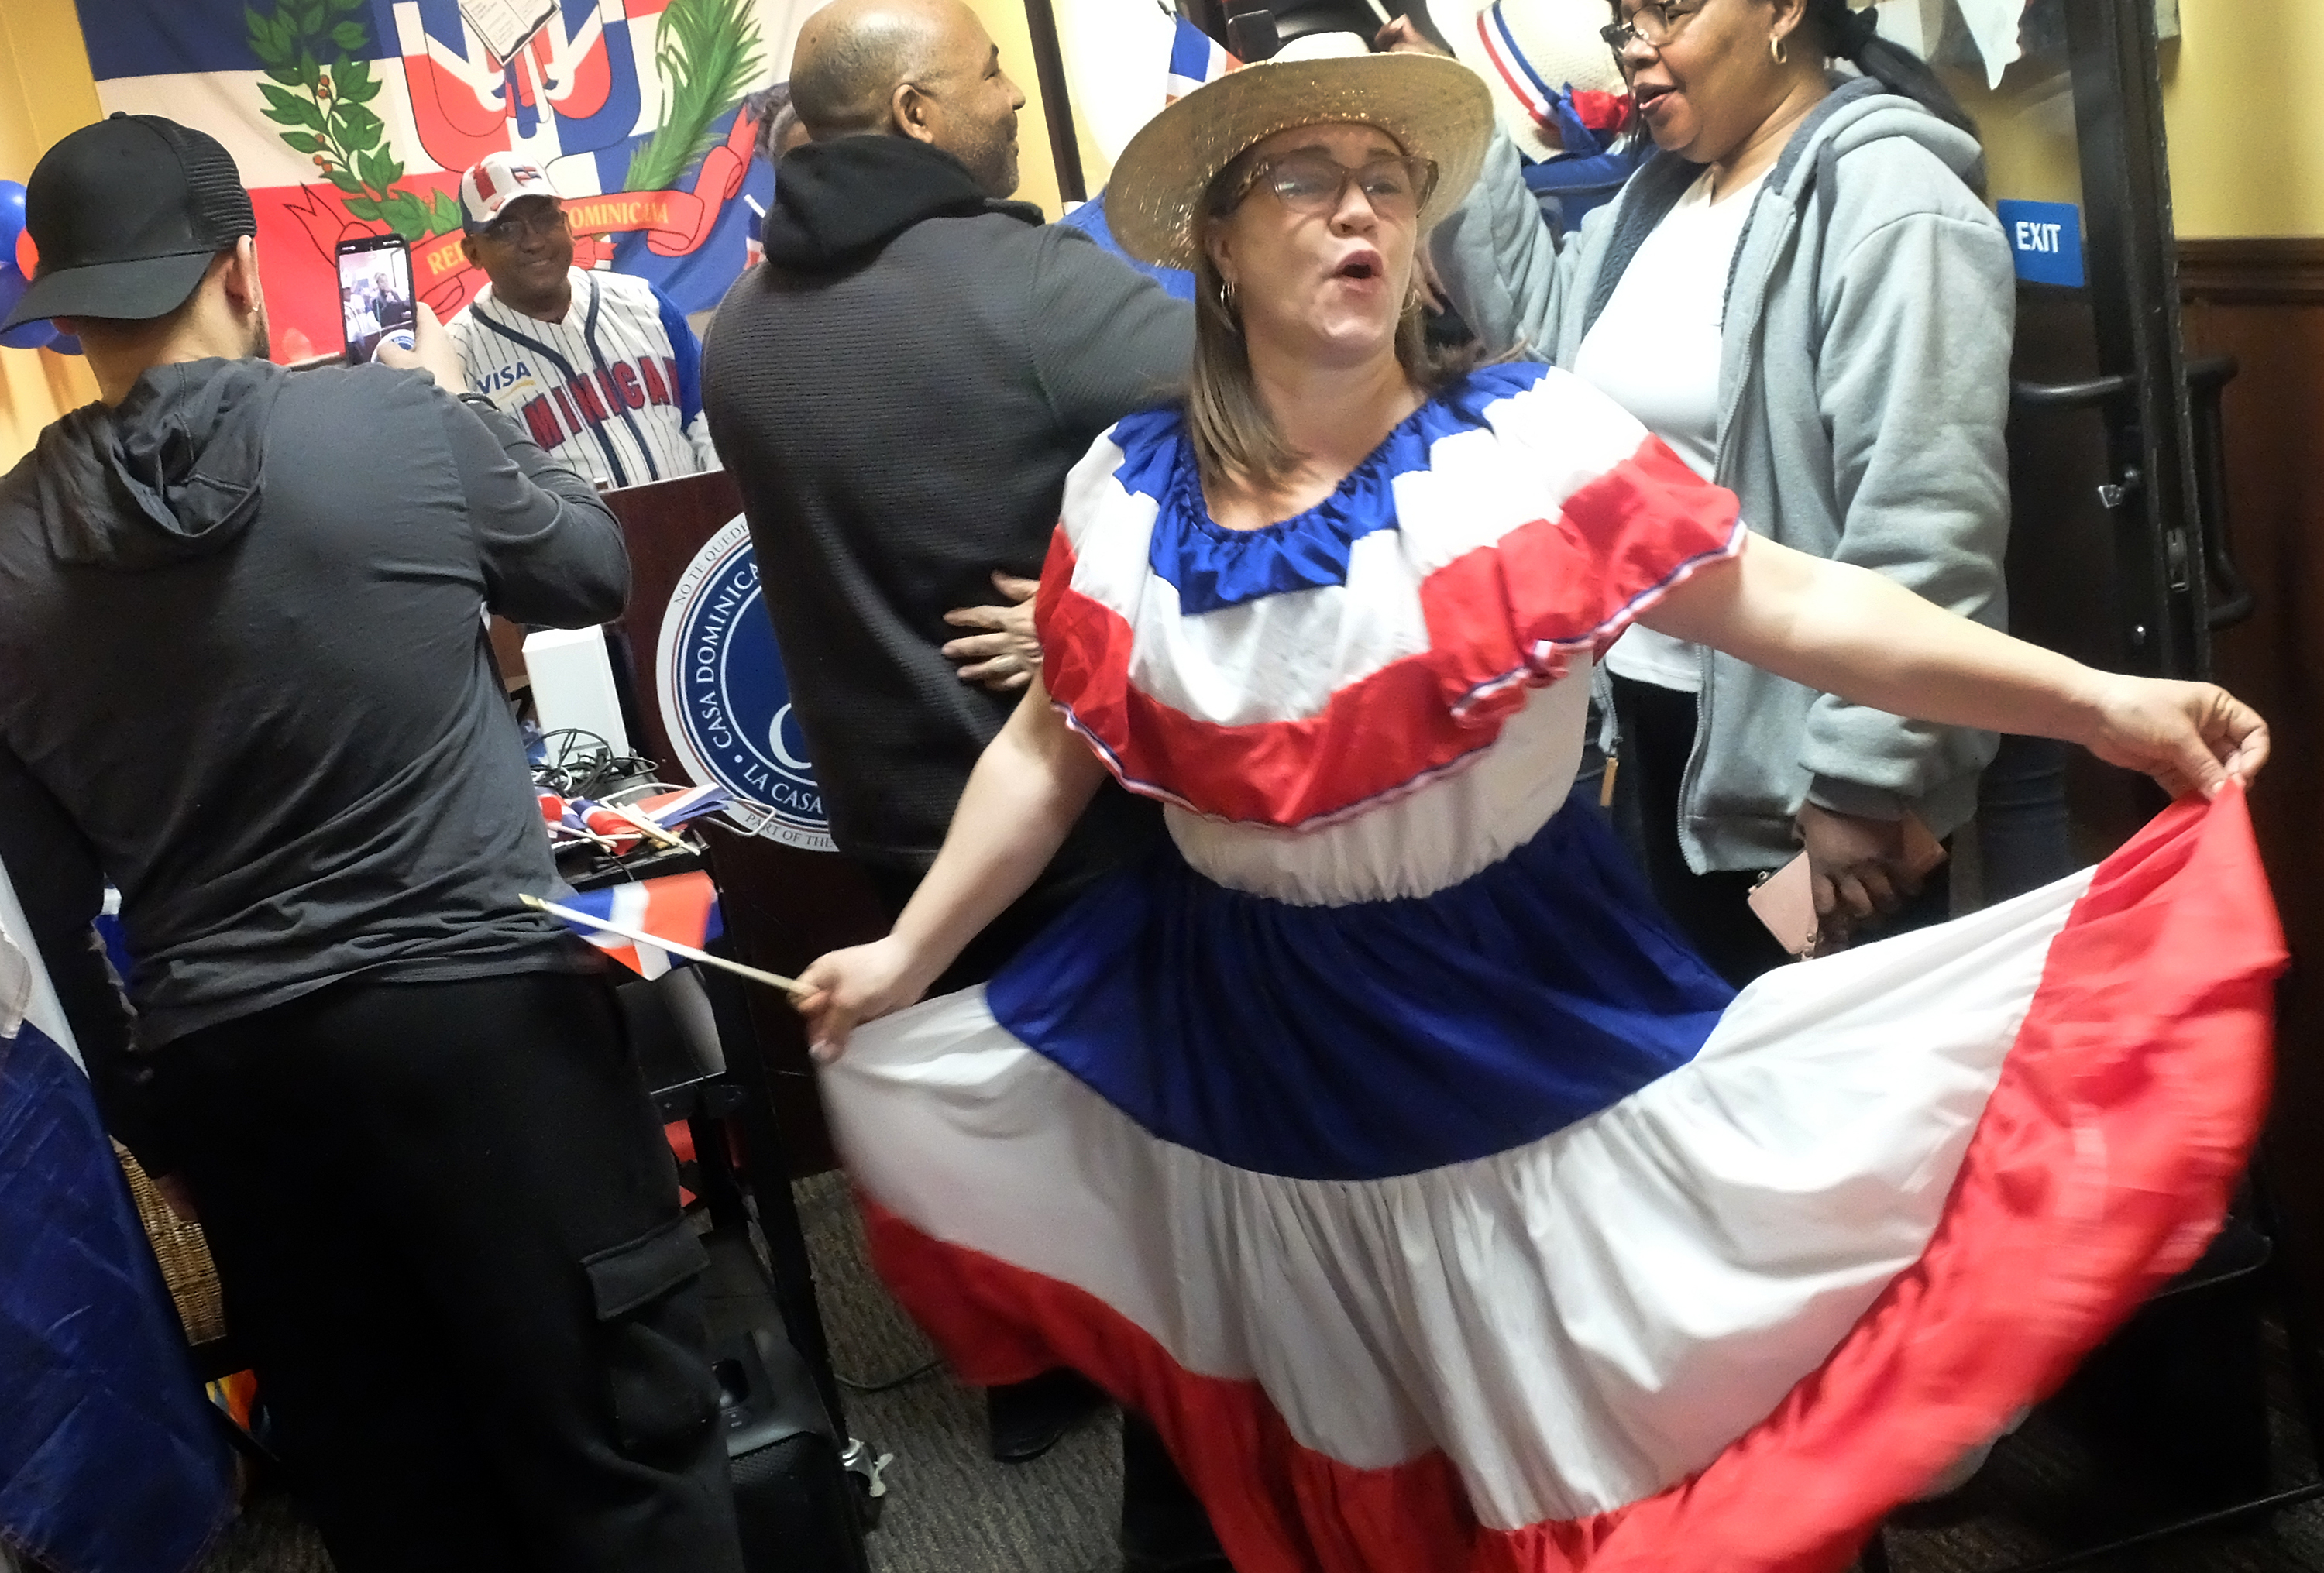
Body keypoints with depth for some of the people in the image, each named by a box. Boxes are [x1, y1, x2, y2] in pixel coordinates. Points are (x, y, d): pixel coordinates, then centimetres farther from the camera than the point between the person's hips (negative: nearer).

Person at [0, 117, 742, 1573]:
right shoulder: (400, 421, -8)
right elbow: (595, 570, 9)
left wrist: (146, 1117, 17)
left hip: (218, 1062, 4)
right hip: (478, 1011, -4)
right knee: (616, 1445, 7)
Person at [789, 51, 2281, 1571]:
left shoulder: (1532, 439, -11)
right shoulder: (1127, 495, -2)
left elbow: (1786, 602, -15)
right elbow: (1052, 751, 7)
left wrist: (2096, 700, -23)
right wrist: (908, 953, 9)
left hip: (1531, 1009, -2)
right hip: (1246, 1038, 3)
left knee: (1587, 1444, 10)